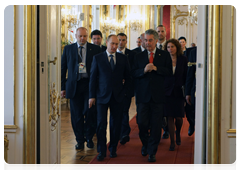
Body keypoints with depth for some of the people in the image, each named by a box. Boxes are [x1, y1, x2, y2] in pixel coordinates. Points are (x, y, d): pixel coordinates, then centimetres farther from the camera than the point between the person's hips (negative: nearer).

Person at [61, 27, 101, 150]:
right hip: (74, 85, 1)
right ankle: (80, 140, 16)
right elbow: (63, 69, 10)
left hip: (90, 84, -1)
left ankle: (89, 137, 12)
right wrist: (63, 87, 4)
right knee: (77, 114, 3)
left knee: (90, 111, -8)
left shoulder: (95, 49, 6)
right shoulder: (68, 49, 10)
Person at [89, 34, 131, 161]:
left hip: (118, 96, 2)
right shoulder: (97, 58, 2)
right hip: (102, 96, -2)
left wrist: (125, 92, 1)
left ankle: (113, 149, 20)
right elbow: (93, 78, 2)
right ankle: (101, 151, 5)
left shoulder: (123, 58, 7)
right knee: (101, 124, -4)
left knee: (116, 124, 6)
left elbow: (127, 78, 12)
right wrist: (92, 96, -3)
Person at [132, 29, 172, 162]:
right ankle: (145, 144, 28)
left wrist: (155, 68, -15)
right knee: (142, 123, 0)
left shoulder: (165, 55, 5)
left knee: (156, 125, 1)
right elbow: (133, 73, 1)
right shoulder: (139, 56, 9)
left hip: (158, 96, -1)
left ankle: (152, 152, 13)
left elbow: (169, 72, -4)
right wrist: (144, 70, -17)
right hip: (143, 95, 1)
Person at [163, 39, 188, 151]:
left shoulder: (183, 59, 0)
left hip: (179, 91, 0)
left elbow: (186, 75, 2)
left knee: (179, 117, -1)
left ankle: (178, 133, 32)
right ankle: (172, 142, 9)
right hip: (167, 91, 0)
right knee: (170, 117, 0)